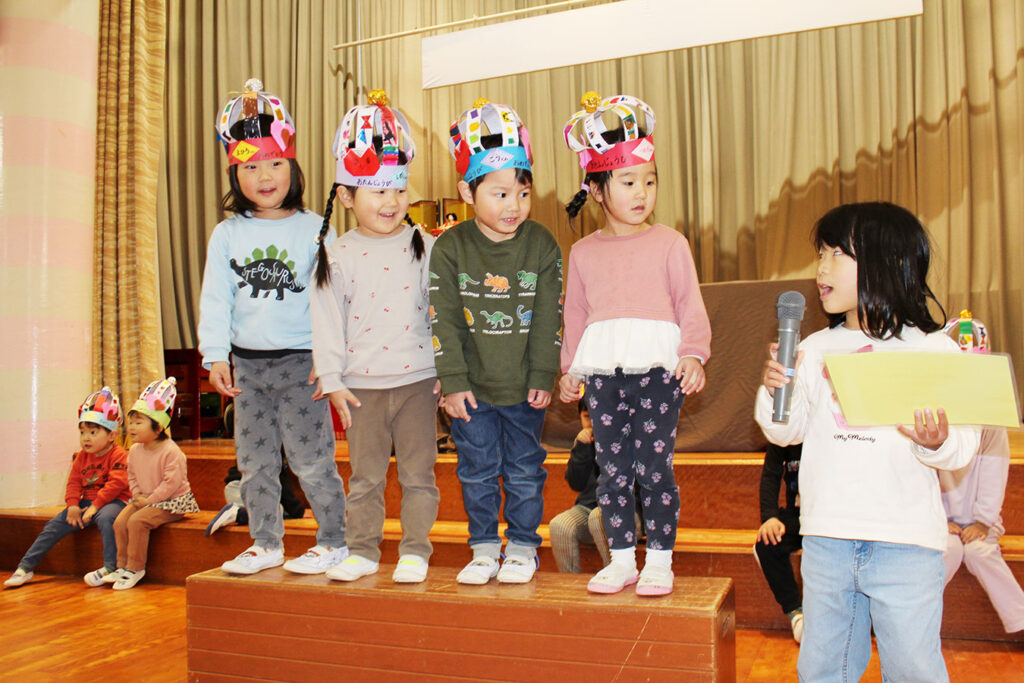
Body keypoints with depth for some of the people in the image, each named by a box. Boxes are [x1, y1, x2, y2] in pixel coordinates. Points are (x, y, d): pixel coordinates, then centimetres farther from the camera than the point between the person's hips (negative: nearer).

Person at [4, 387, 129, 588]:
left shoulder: (118, 455, -10)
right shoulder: (82, 456, 12)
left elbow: (116, 483, -19)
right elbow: (74, 482, 9)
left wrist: (95, 505, -24)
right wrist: (73, 505, -8)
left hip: (112, 501, -7)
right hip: (86, 502, 7)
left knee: (105, 518, -38)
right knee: (55, 525, -2)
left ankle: (109, 567, -37)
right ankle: (25, 566, 6)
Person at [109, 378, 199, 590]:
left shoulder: (171, 451, -20)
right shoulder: (135, 450, 6)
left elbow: (171, 483, -23)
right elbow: (132, 477, 17)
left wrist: (149, 500, -19)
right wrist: (138, 495, -1)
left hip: (171, 502, -8)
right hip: (144, 500, 8)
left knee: (137, 521, -24)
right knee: (120, 521, -9)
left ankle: (136, 568, -10)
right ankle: (123, 566, 6)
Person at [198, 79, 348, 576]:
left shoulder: (314, 229, -4)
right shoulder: (227, 235, 5)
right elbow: (215, 298, 4)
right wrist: (216, 355, -3)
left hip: (300, 359, -4)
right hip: (246, 362, 5)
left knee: (311, 458, -1)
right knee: (255, 461, 13)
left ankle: (335, 541, 15)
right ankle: (265, 544, 28)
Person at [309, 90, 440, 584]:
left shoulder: (424, 247, 0)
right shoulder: (336, 256, 1)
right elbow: (328, 322, 3)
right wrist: (332, 380, 0)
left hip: (417, 379, 0)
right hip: (362, 385, 1)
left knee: (418, 472, 7)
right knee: (365, 475, 11)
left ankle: (415, 549, 20)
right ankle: (362, 551, 25)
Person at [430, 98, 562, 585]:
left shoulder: (542, 245, -4)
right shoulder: (450, 248, -6)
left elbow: (548, 317, -2)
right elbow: (444, 320, -6)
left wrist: (543, 376, -5)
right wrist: (453, 380, -9)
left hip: (523, 387, 0)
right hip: (472, 387, 0)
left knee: (524, 471, 10)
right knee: (477, 472, 10)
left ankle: (522, 547, 27)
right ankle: (484, 547, 26)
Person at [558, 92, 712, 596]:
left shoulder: (669, 243, 4)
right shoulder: (584, 252, 12)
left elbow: (690, 305, 3)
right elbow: (575, 314, 16)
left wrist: (693, 355, -9)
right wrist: (569, 369, 13)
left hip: (658, 368, -3)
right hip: (603, 371, 3)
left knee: (653, 467, -2)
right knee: (612, 470, 7)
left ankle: (659, 559, 15)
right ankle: (621, 558, 21)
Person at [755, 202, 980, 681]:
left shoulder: (934, 349, -2)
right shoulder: (815, 350, 7)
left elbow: (963, 446, -4)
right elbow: (786, 430, 9)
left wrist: (937, 442, -25)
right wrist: (774, 390, -9)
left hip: (905, 539, -3)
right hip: (826, 535, 3)